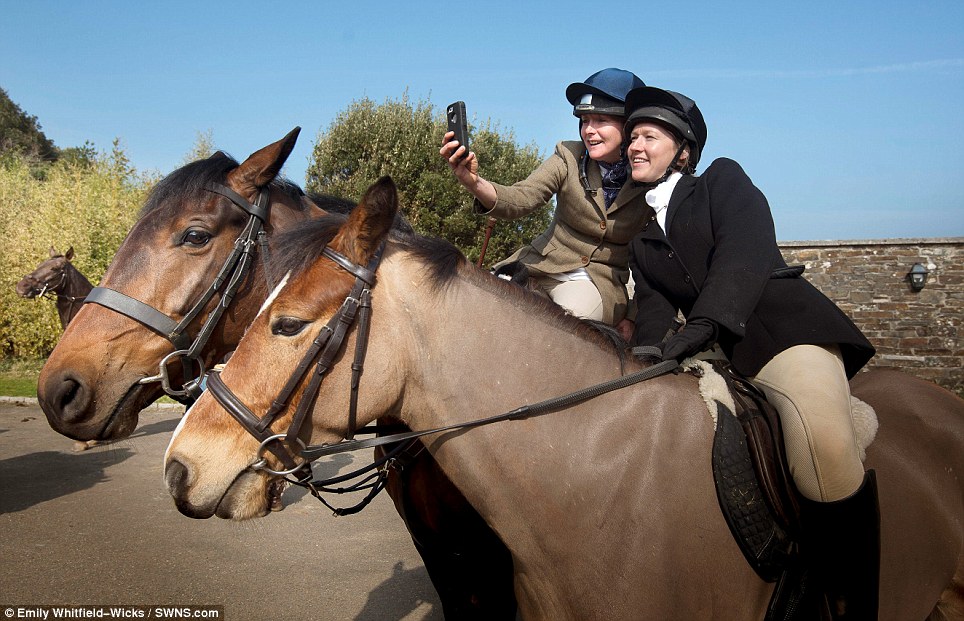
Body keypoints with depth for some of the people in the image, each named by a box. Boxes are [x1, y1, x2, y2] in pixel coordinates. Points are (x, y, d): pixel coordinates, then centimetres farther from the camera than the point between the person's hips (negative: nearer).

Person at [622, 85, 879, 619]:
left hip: (784, 328, -6)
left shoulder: (723, 179, 11)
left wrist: (703, 323, -24)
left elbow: (746, 247, -9)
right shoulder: (642, 245, 25)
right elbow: (653, 314, 9)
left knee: (824, 453, -33)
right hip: (719, 355, 7)